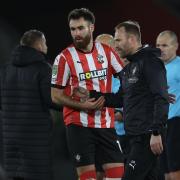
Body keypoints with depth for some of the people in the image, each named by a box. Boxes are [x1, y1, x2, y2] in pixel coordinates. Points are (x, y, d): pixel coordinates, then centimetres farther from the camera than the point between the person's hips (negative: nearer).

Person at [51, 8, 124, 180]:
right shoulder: (65, 57, -6)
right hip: (79, 125, -4)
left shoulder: (106, 52, 4)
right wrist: (82, 105, -17)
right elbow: (56, 95, -5)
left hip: (106, 124, 4)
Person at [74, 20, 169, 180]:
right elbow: (120, 99, 23)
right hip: (136, 137, 10)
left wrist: (156, 133, -23)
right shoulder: (128, 68, 20)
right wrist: (90, 95, 15)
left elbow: (162, 99, -18)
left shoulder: (150, 62, -11)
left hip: (148, 136, -10)